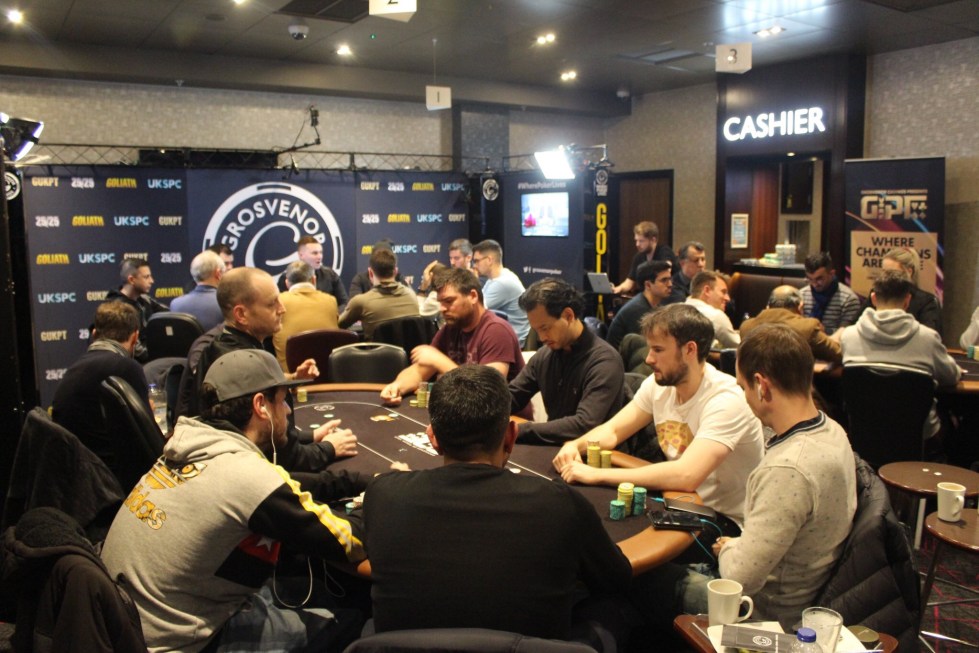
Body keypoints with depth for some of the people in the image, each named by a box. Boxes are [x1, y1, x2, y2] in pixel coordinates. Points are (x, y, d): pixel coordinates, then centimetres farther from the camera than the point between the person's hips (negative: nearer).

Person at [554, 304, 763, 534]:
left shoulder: (726, 400, -25)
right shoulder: (657, 384, -3)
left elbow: (686, 475, -36)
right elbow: (611, 431, 7)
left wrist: (597, 474, -33)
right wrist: (574, 445, -16)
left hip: (725, 519, -6)